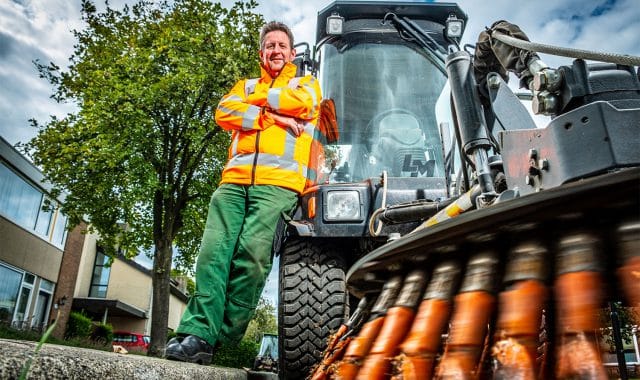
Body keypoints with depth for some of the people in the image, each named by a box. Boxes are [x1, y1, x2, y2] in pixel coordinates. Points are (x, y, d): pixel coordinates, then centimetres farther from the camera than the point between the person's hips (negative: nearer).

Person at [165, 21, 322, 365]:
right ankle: (198, 332, -12)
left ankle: (223, 338, -13)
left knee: (253, 253, -19)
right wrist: (272, 117, -2)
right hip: (235, 180, 4)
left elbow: (301, 104, -1)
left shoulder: (306, 84, 25)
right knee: (214, 251, -12)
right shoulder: (246, 85, 32)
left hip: (279, 182, -3)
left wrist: (257, 99, 10)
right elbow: (224, 113, 10)